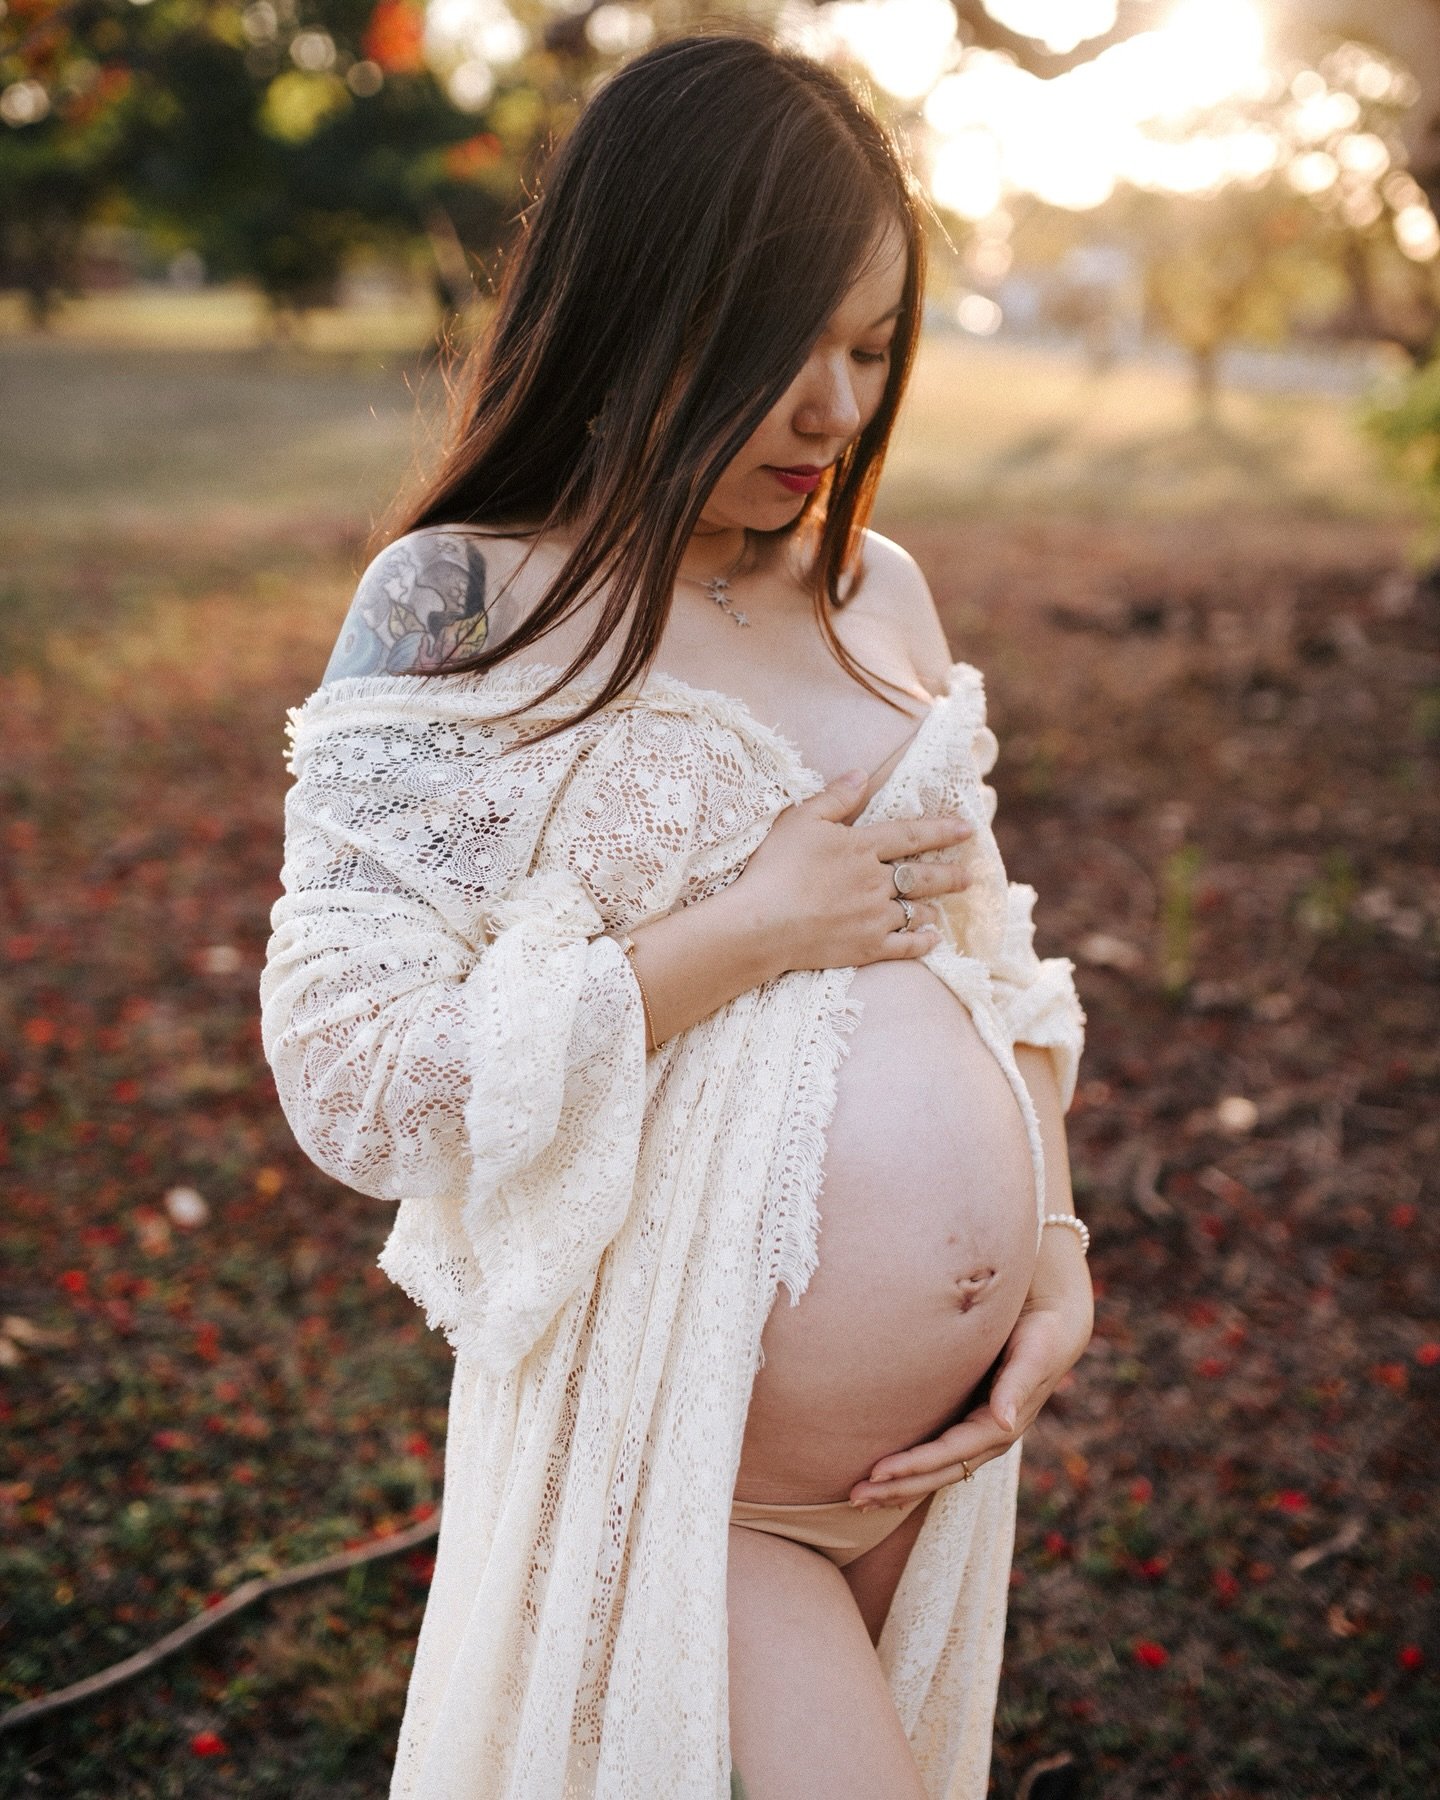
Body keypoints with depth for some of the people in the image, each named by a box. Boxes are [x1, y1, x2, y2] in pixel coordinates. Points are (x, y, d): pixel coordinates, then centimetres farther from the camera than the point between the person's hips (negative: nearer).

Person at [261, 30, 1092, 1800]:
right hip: (679, 1457, -6)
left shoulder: (880, 589, 4)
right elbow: (349, 1076, -21)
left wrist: (1054, 1237, 0)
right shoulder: (457, 610, -14)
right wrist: (744, 933, -21)